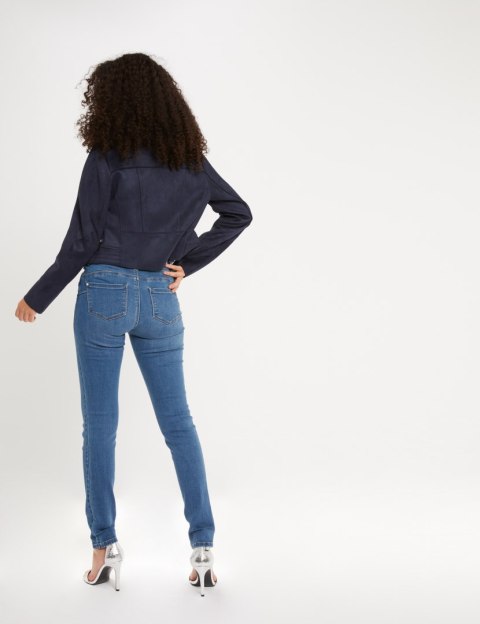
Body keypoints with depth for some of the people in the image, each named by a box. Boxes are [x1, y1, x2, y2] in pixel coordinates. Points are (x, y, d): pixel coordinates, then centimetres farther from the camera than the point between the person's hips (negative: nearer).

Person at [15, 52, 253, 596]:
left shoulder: (107, 157, -8)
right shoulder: (191, 160, 7)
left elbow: (82, 242, -8)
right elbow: (239, 213, 14)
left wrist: (37, 299, 2)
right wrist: (188, 262, 9)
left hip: (104, 293, -4)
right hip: (160, 300, 4)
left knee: (99, 424, 7)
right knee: (178, 422, 9)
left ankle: (105, 544, 13)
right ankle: (203, 547, 9)